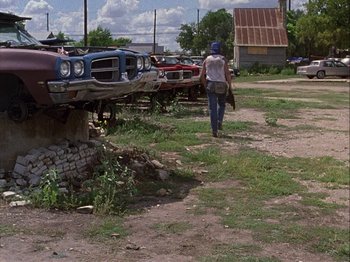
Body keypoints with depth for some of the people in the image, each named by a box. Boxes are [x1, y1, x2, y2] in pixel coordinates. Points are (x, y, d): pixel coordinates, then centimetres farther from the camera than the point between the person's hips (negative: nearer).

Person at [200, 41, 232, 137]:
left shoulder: (207, 60, 7)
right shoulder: (223, 59, 1)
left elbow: (202, 75, 5)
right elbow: (227, 74, -7)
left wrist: (205, 86, 16)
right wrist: (230, 86, -2)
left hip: (210, 85, 1)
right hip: (222, 85, -1)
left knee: (212, 107, 2)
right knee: (221, 104, 21)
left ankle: (214, 130, -3)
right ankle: (219, 122, 1)